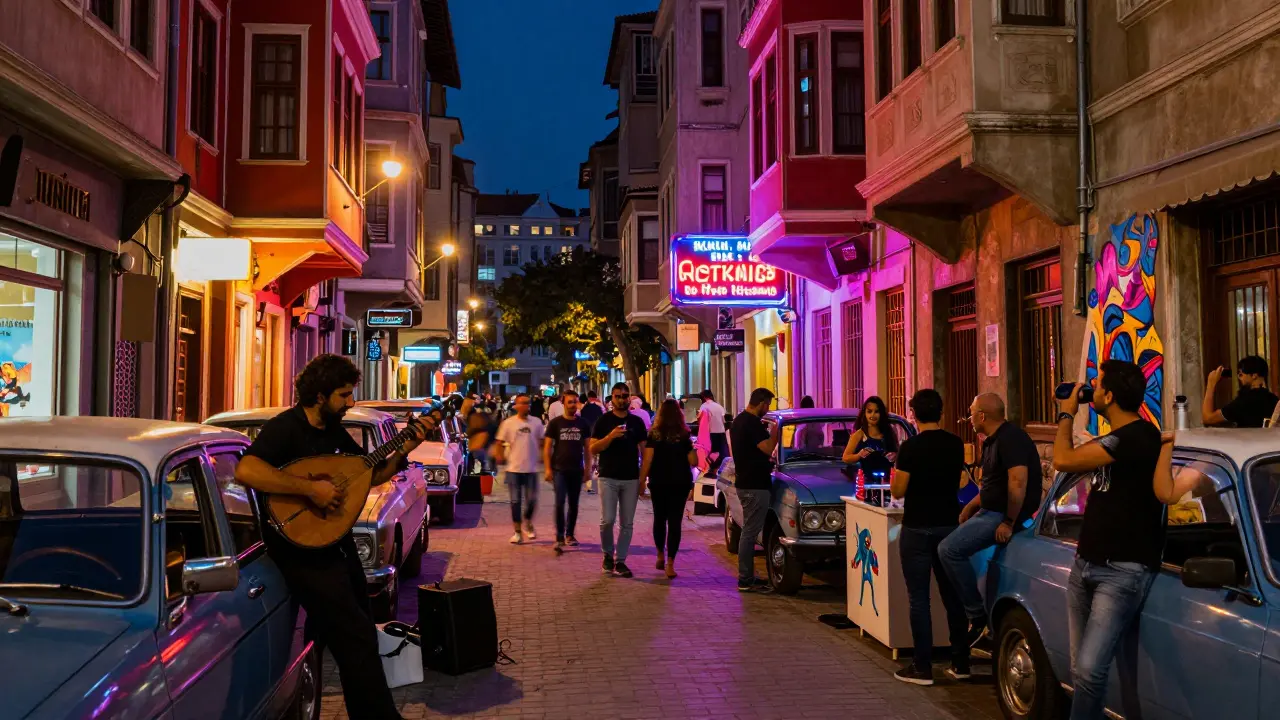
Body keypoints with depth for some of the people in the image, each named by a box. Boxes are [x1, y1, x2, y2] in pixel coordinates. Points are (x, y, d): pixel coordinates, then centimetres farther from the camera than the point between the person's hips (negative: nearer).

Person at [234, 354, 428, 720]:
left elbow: (372, 475, 15)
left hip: (338, 546, 9)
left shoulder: (335, 432, 7)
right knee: (357, 638, -12)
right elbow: (245, 471, -35)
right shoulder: (285, 428, -18)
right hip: (305, 553, -9)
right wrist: (311, 487, -34)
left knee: (359, 635, 18)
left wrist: (406, 448, -1)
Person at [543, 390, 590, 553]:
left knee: (573, 504, 10)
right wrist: (548, 468, -8)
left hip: (577, 470, 3)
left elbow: (586, 447, 11)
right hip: (559, 469, -3)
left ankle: (569, 534, 24)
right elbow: (547, 447, 0)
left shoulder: (583, 424, 6)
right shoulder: (555, 423, 0)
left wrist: (587, 467, 6)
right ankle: (559, 538, -8)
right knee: (560, 503, -11)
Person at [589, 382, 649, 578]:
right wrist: (611, 436, -19)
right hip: (608, 478, -2)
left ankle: (620, 561, 13)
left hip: (631, 479, 2)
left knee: (626, 523, 4)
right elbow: (593, 450, -3)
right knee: (607, 520, -9)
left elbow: (644, 450, 11)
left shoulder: (637, 422, 9)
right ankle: (608, 555, 14)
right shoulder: (603, 421, 2)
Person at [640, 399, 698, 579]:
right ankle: (670, 564, -8)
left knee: (659, 519, 18)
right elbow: (693, 461, -4)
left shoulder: (654, 434, -4)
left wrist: (642, 480, -3)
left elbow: (647, 460, -9)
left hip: (658, 482, 1)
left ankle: (660, 556, 27)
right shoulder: (684, 435, -3)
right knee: (675, 522, -1)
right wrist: (692, 446, 12)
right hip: (680, 483, -1)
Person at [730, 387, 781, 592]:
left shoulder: (738, 420, 13)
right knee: (750, 532, -6)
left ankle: (747, 576, 23)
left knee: (749, 531, 17)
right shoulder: (753, 423, -19)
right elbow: (768, 448, -23)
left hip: (745, 483, 11)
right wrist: (775, 431, -9)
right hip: (755, 485, -11)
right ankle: (745, 581, -3)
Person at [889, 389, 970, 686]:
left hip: (917, 529, -5)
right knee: (953, 595, 13)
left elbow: (897, 491, -11)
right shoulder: (956, 444, 2)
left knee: (919, 598, 1)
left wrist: (898, 472, 7)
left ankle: (922, 667, 4)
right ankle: (960, 663, 19)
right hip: (949, 525, 5)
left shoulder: (911, 447, -14)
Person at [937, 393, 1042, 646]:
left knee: (949, 549, -22)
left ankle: (977, 615, -14)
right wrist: (969, 508, 16)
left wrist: (1009, 522, -24)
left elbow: (1018, 482, -28)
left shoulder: (1010, 438, -17)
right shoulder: (993, 441, 16)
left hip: (1005, 514, -11)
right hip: (991, 510, 11)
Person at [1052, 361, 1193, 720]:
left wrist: (1067, 414, -4)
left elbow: (1063, 460, -20)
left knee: (1089, 670, -17)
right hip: (1085, 565, 9)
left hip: (1123, 572, -9)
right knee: (1080, 670, 8)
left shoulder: (1137, 437, -17)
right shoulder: (1117, 438, 14)